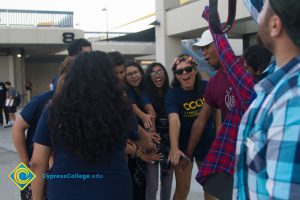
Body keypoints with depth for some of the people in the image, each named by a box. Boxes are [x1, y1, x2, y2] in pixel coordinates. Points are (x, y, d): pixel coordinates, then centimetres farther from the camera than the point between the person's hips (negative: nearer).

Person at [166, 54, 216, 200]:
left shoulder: (207, 87, -11)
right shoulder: (172, 94, -18)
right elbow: (174, 120, -33)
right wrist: (174, 148, -46)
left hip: (207, 143, 2)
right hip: (184, 145, -2)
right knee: (182, 188, 2)